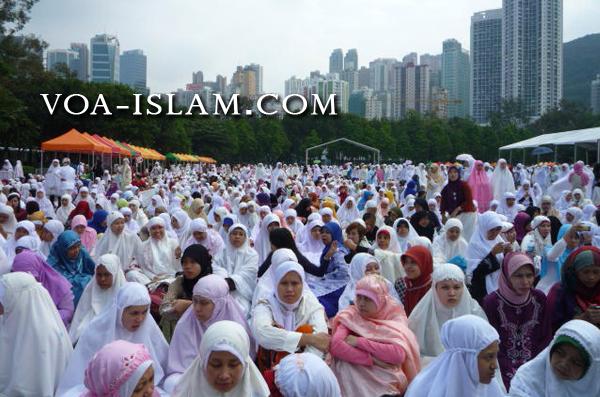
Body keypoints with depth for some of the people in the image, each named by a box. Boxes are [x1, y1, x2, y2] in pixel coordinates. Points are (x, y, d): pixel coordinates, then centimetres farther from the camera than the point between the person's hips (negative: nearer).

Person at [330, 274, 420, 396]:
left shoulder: (394, 319, 0)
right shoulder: (351, 316, -1)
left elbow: (398, 354, -16)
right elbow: (335, 346, -17)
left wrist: (359, 342, -15)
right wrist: (372, 359, -20)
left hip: (388, 379, -2)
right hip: (358, 375, 2)